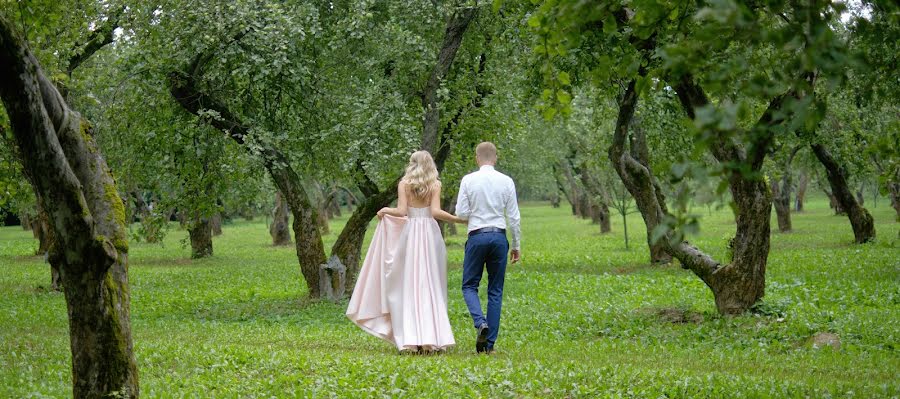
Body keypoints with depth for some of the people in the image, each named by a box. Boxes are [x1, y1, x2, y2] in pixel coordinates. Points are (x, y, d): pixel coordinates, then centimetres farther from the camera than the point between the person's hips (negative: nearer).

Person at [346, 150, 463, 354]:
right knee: (430, 287, 5)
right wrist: (458, 219, 1)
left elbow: (401, 211, -8)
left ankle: (411, 339, -5)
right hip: (430, 233, 1)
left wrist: (385, 211, 10)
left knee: (409, 287, 3)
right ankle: (433, 337, -3)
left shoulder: (404, 184, 1)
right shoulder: (435, 184, 2)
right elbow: (436, 212, -9)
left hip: (409, 233, -1)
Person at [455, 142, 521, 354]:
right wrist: (516, 245, 12)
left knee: (470, 286, 11)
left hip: (477, 236, -2)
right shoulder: (506, 181, 1)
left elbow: (461, 213, -4)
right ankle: (490, 343, 6)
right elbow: (514, 217, 3)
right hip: (499, 237, 2)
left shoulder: (468, 180, -4)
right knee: (495, 290, 8)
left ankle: (480, 322, -18)